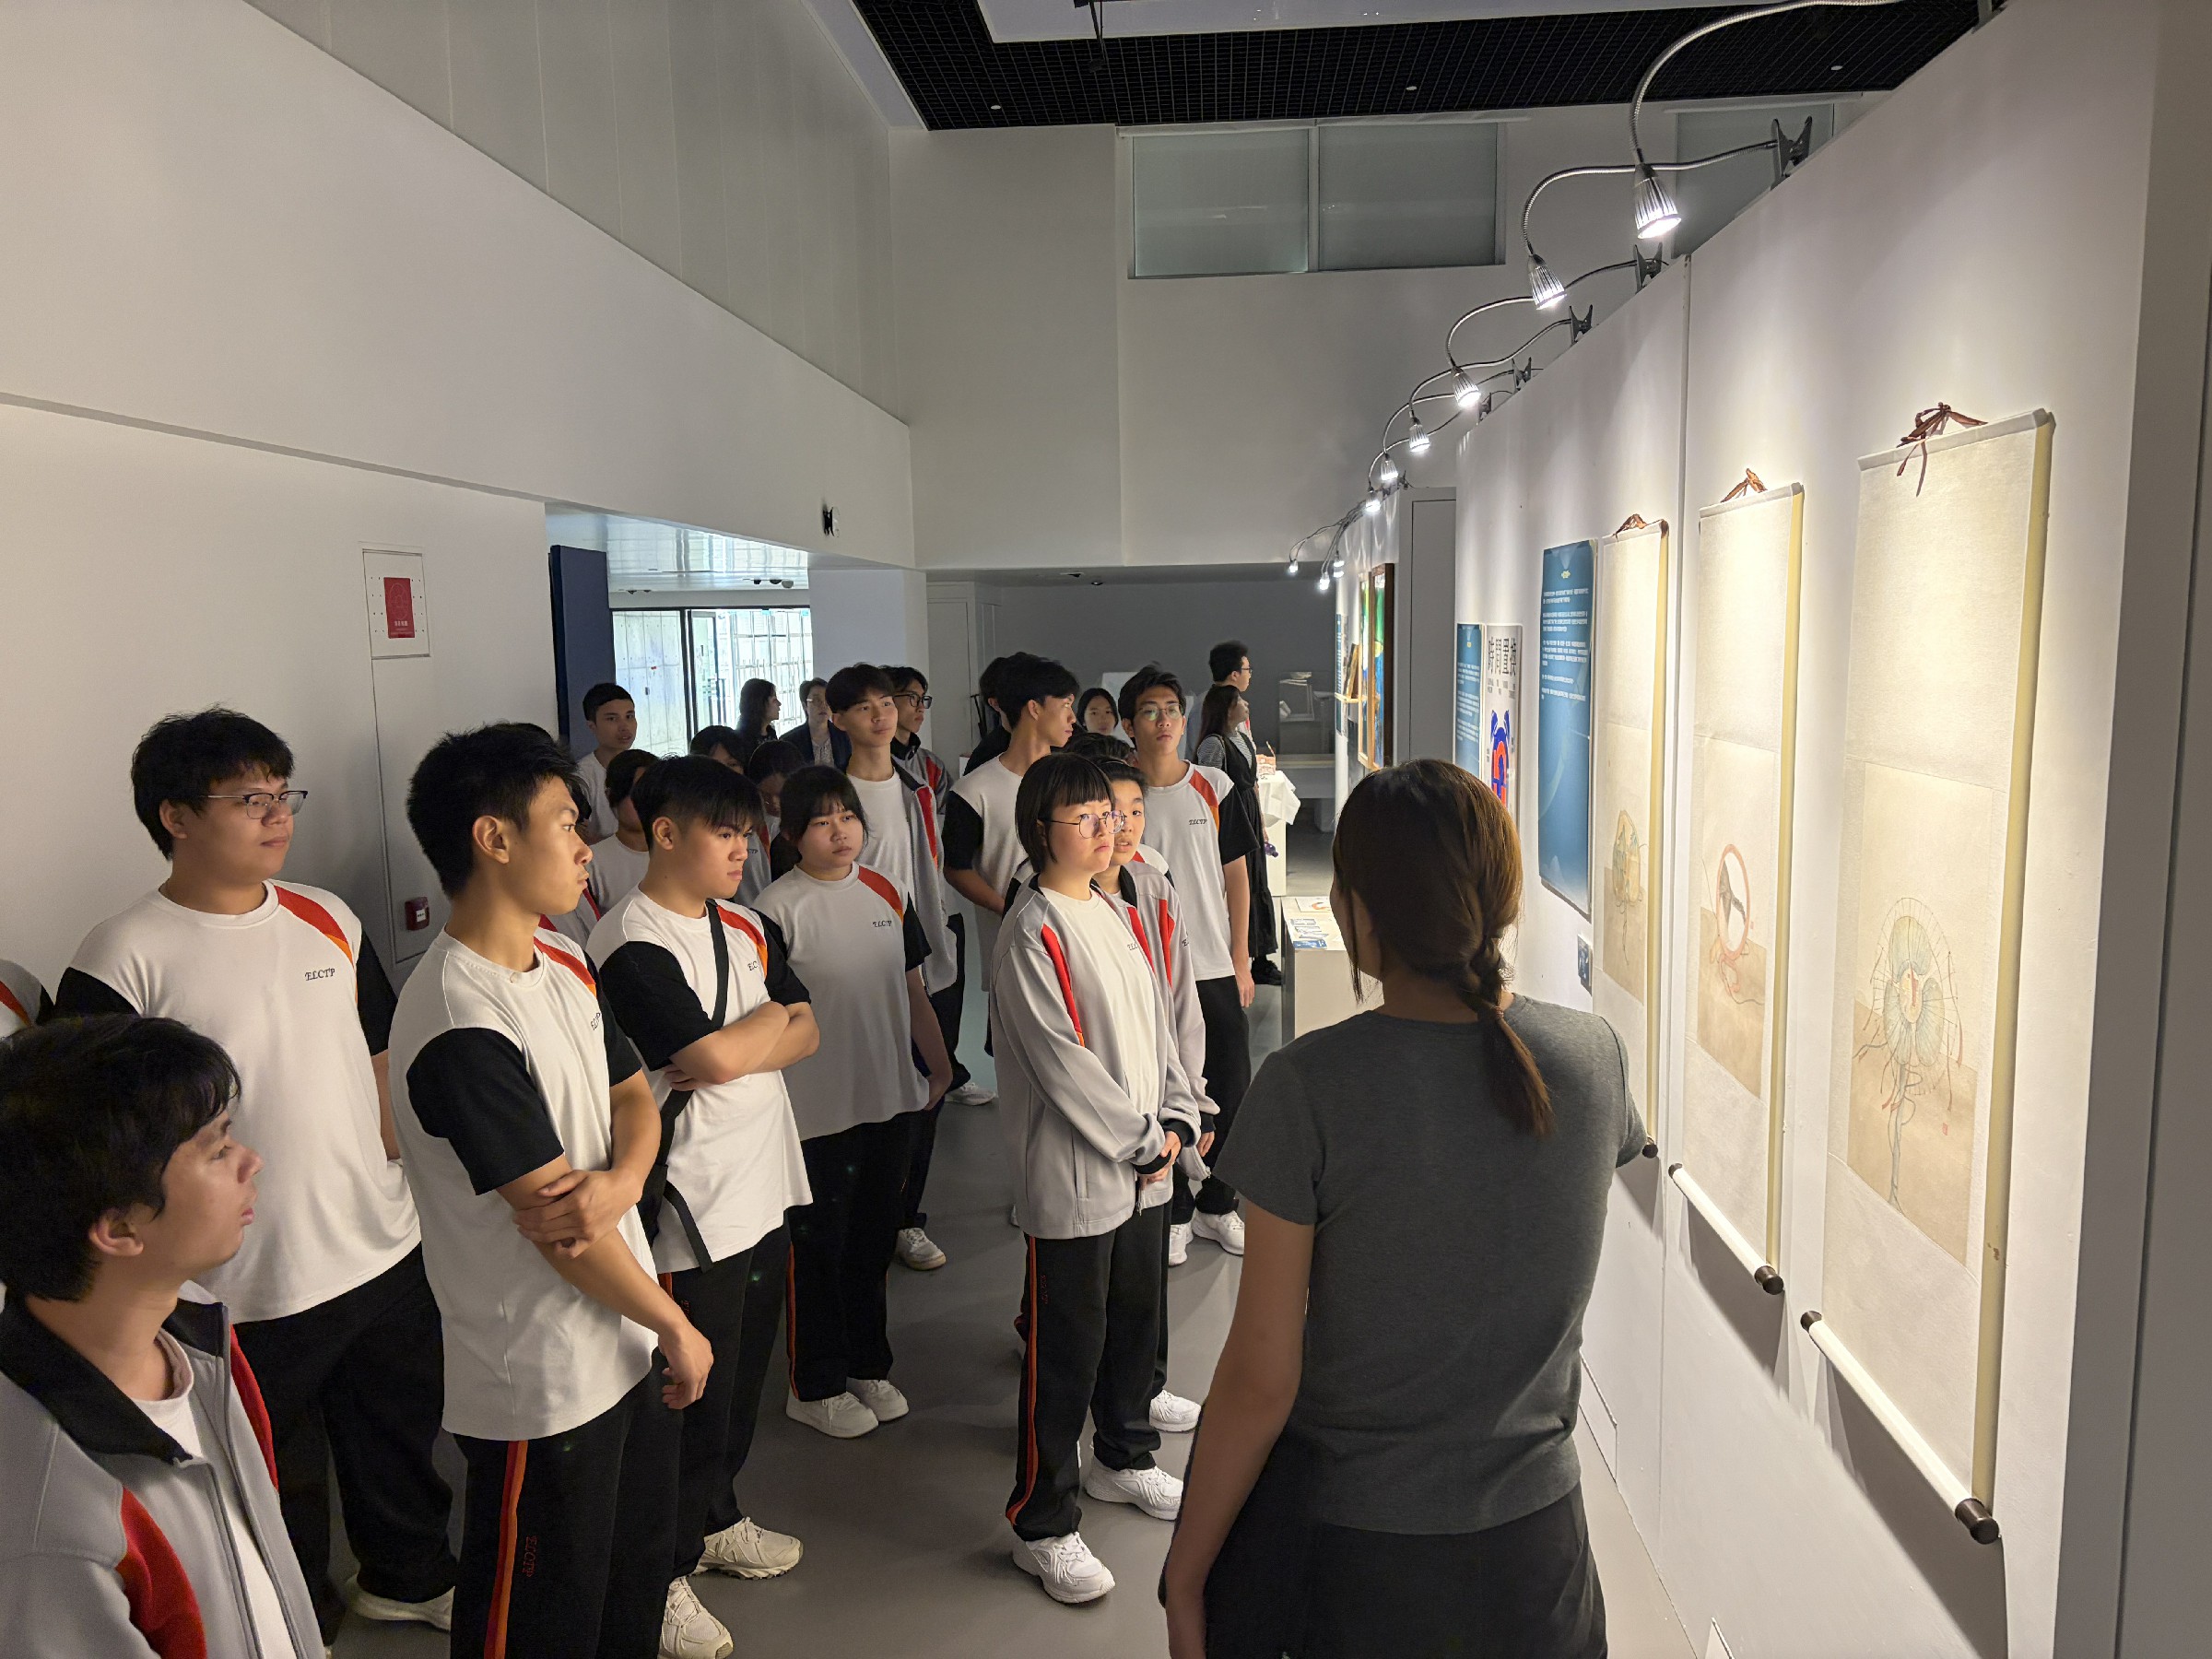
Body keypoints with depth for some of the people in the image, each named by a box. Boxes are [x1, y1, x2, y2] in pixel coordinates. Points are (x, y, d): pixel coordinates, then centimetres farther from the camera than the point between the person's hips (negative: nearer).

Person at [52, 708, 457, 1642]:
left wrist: (403, 1180, 11)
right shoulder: (123, 960, -16)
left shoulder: (328, 920, 1)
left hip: (386, 1251, 5)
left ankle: (409, 1574, 49)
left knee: (402, 1434, 24)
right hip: (250, 1290, -5)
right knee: (281, 1492, 17)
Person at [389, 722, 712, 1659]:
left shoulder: (565, 963, 3)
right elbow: (553, 1226, -23)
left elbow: (632, 1097, 8)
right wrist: (677, 1329, -9)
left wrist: (620, 1182, -16)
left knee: (638, 1579, 25)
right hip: (544, 1386, -8)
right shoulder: (462, 1026, -27)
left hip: (626, 1339, 8)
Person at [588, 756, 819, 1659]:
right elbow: (716, 1057, -25)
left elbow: (806, 1033, 4)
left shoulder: (743, 924, 9)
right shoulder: (632, 943, -18)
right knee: (691, 1391, 5)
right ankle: (663, 1573, 25)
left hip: (765, 1189, 8)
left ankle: (716, 1518, 43)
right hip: (692, 1209, -8)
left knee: (742, 1378, 21)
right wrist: (768, 1018, -6)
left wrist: (737, 1047, -14)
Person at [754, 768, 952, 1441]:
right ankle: (815, 1386, 26)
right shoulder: (778, 907, -13)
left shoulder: (887, 894, 4)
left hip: (890, 1097, 5)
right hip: (817, 1108, -5)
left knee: (874, 1238, 19)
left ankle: (869, 1366, 37)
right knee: (818, 1246, 8)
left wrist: (939, 1064, 17)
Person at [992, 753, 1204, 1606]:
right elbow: (1061, 1062, -19)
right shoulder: (1032, 932, -17)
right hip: (1072, 1177, -8)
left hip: (1143, 1168, 8)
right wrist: (1142, 1141, -13)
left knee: (1135, 1323, 22)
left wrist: (1176, 1118, 2)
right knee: (1064, 1352, 2)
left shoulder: (1118, 914, 9)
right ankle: (1043, 1526, 18)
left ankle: (1122, 1459, 43)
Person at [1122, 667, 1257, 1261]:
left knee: (1230, 1089, 7)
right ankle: (1173, 1212, 23)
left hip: (1215, 966, 2)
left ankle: (1216, 1206, 25)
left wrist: (1241, 960, 1)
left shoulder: (1214, 787, 1)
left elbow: (1236, 874, 4)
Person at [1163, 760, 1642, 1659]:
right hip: (1533, 1539, 4)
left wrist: (1184, 1576, -3)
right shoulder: (1595, 1054, -11)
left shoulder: (1308, 1085, -23)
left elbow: (1262, 1380, -17)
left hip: (1345, 1550, -3)